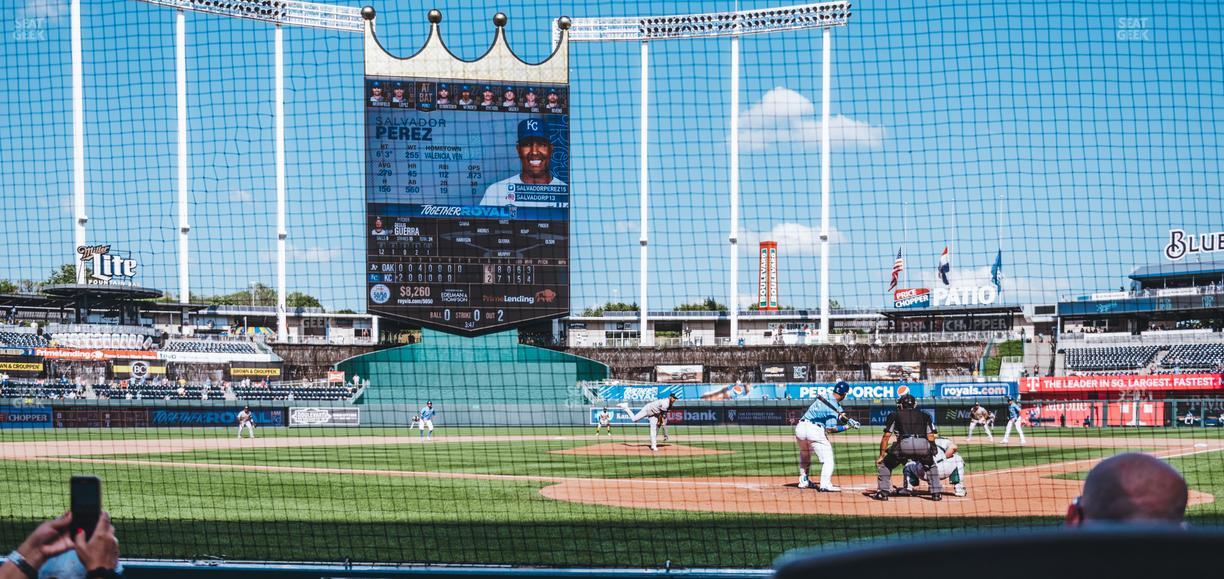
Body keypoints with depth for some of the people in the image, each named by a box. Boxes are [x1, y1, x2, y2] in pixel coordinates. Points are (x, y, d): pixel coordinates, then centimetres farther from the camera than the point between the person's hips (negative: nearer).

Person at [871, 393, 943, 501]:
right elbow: (931, 437, 17)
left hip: (904, 444, -2)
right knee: (931, 465, 31)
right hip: (923, 445, 2)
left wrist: (881, 455, 16)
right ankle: (936, 493, 19)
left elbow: (886, 436, 14)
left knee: (883, 463, 21)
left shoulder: (894, 415, 23)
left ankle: (883, 492, 11)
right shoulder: (924, 416, 28)